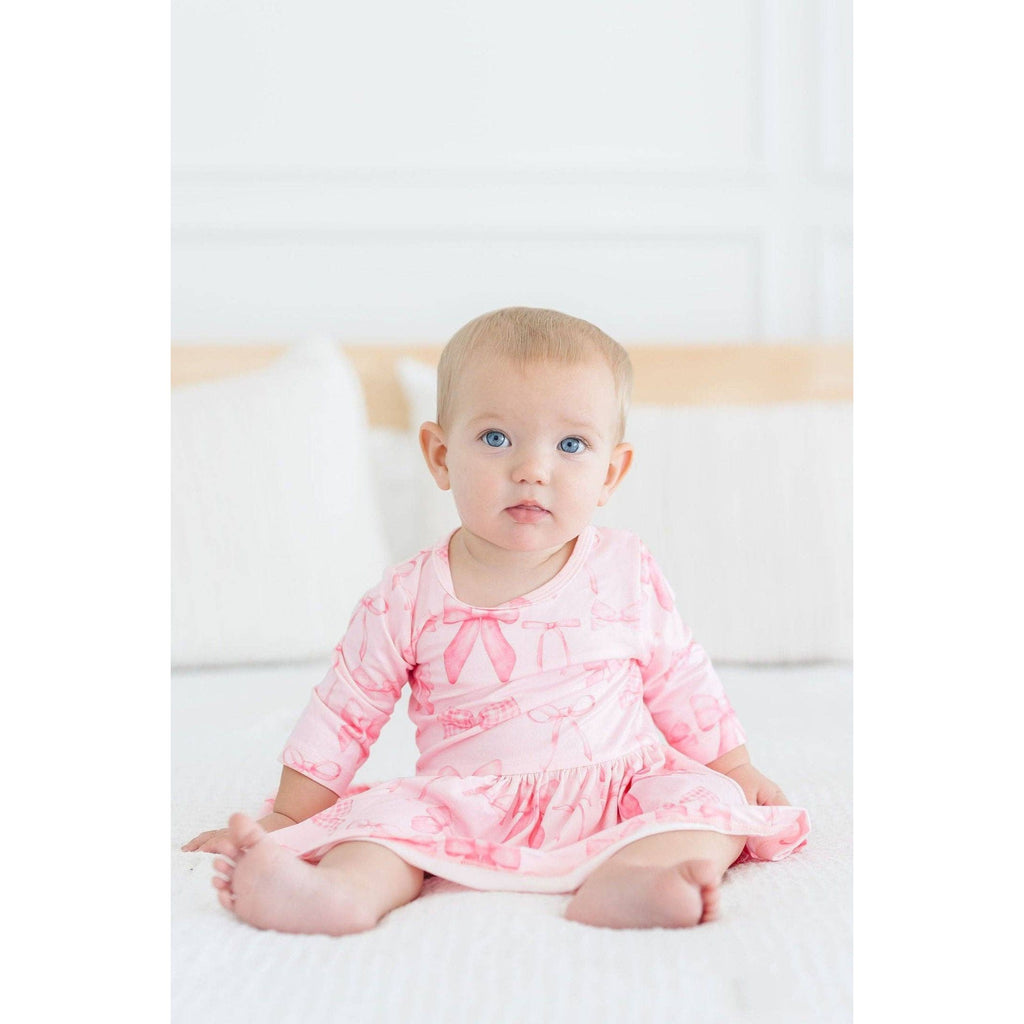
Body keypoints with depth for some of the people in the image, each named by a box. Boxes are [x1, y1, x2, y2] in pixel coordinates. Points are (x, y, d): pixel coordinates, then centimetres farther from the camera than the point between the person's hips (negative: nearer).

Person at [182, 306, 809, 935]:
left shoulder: (629, 575, 1)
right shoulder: (410, 601, -3)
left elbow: (680, 681, 14)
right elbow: (344, 714, 4)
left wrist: (738, 771, 15)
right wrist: (284, 820, 4)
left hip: (625, 790, 1)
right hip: (469, 807, -1)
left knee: (711, 799, -23)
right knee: (387, 811, -25)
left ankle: (624, 879, -49)